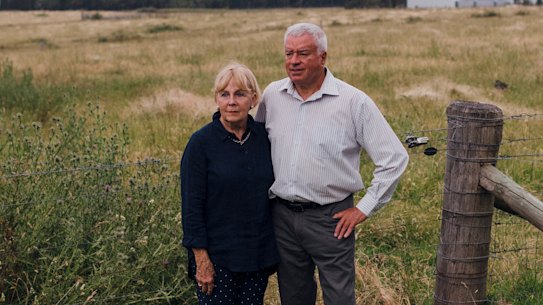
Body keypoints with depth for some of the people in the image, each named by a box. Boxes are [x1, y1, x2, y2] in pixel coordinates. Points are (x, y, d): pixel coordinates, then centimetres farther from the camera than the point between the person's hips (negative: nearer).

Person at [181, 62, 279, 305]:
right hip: (217, 255, -4)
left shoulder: (264, 137, 1)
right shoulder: (201, 142, -11)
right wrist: (201, 259, -14)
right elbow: (192, 205, -11)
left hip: (258, 253, 4)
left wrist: (274, 250, 9)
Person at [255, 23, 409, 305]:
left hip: (329, 218, -4)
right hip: (281, 215, 4)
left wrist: (364, 209, -9)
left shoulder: (353, 101, -11)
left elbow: (394, 158, -10)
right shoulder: (272, 95, 2)